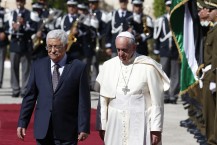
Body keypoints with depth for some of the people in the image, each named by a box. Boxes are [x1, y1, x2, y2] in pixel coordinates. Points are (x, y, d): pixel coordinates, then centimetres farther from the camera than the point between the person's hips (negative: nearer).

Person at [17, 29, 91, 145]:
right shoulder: (38, 66, 7)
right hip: (43, 130, 3)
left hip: (67, 131, -3)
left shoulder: (78, 67, -2)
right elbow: (30, 96, 8)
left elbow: (83, 101, -3)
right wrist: (22, 123, 3)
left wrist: (84, 128, -7)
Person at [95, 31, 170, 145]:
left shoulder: (148, 67, -5)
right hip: (115, 125, 3)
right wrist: (101, 126, 6)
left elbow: (156, 102, -4)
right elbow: (103, 100, 8)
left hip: (139, 125, -3)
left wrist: (156, 129, -6)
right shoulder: (109, 66, 5)